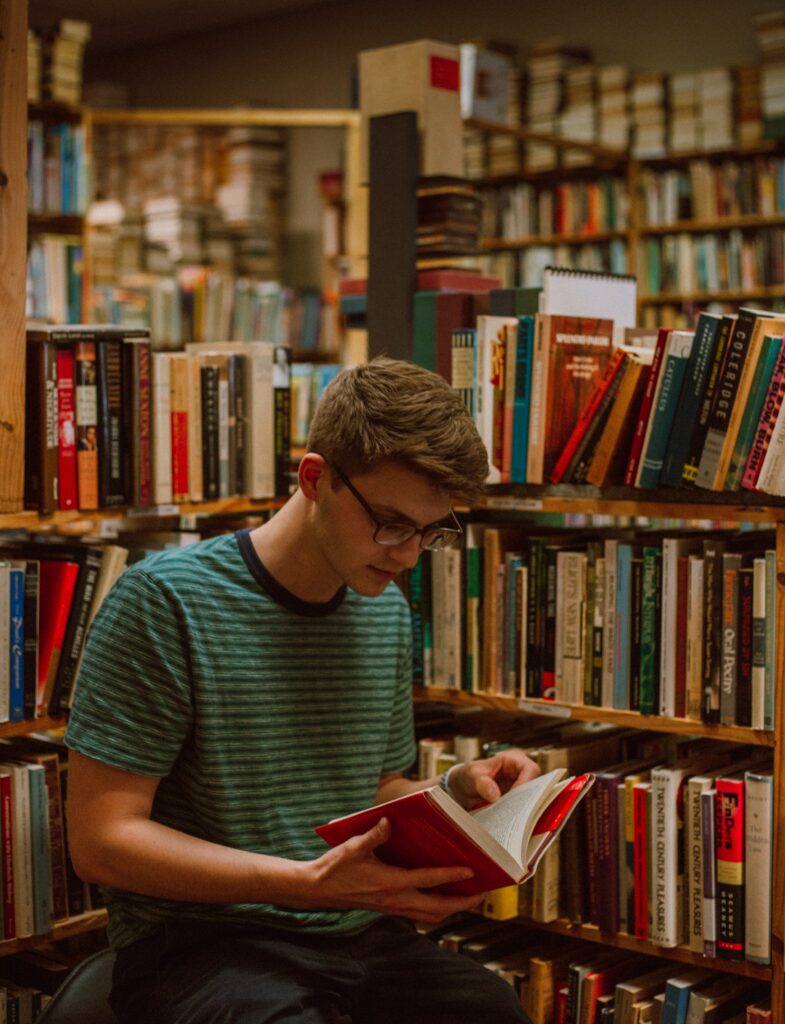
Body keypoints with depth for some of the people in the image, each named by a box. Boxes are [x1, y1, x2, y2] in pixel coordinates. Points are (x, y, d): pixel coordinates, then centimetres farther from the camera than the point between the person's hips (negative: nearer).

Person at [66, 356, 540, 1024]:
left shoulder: (387, 611, 12)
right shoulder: (167, 600, -9)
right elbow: (101, 839, -11)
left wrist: (457, 790, 0)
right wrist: (308, 882, -22)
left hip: (360, 936, 6)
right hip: (199, 941, -5)